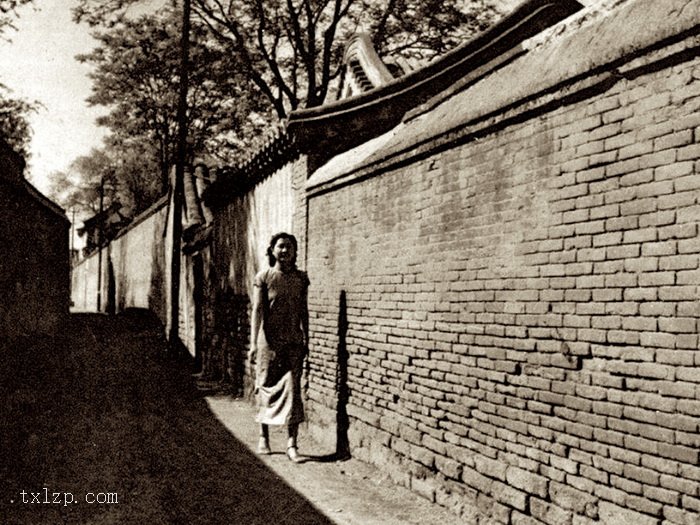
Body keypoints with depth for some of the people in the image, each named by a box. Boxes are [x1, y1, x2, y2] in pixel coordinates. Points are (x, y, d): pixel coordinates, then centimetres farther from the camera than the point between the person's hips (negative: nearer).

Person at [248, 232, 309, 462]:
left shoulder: (301, 278, 7)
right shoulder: (264, 277, -2)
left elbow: (304, 311, 12)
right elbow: (257, 310, -7)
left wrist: (306, 339, 11)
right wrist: (253, 344, -13)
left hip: (293, 343, 2)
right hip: (269, 341, -2)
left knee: (293, 389, -4)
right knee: (266, 388, 7)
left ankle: (291, 443, -3)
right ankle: (264, 437, 24)